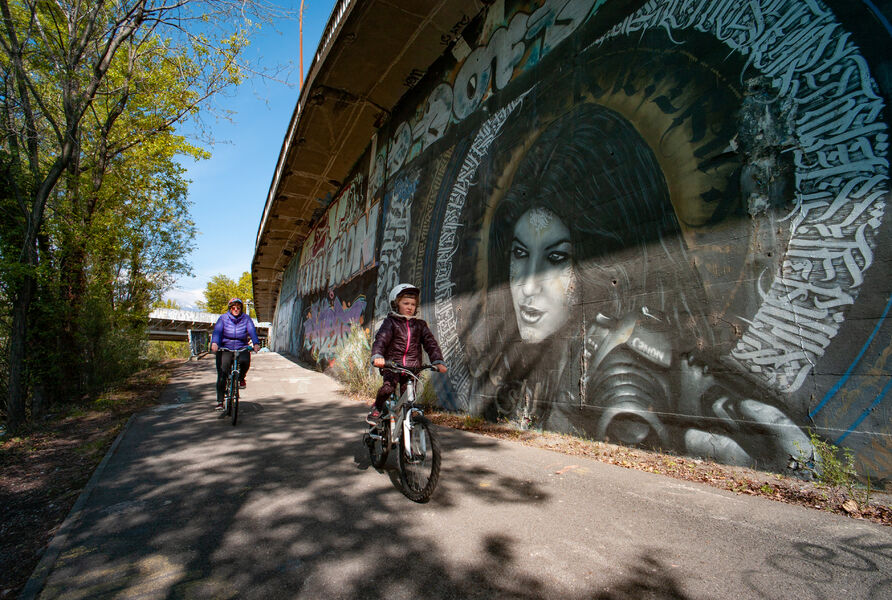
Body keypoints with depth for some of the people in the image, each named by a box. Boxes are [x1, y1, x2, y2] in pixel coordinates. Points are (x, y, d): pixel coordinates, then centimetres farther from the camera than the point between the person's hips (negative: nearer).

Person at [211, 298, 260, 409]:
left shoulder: (246, 319, 2)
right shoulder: (223, 318, 0)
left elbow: (252, 331, -12)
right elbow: (217, 331, -16)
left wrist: (256, 343, -31)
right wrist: (214, 343, -36)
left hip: (241, 348, 0)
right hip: (224, 348, 0)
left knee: (245, 361, -31)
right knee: (222, 375, -7)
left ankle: (241, 378, 2)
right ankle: (220, 401, 6)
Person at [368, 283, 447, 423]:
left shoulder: (420, 325, 11)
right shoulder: (390, 322, 3)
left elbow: (430, 343, 5)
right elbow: (381, 340, -11)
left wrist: (438, 361, -11)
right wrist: (377, 356, -31)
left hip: (412, 367, 2)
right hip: (392, 364, -2)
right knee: (388, 386, -25)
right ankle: (377, 408, 3)